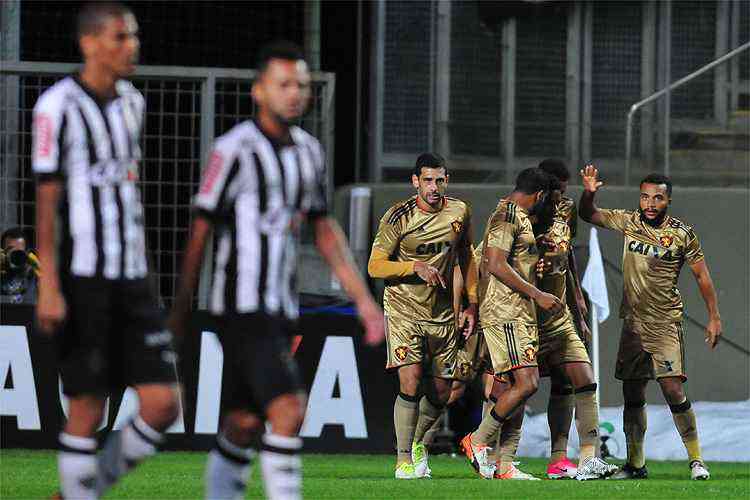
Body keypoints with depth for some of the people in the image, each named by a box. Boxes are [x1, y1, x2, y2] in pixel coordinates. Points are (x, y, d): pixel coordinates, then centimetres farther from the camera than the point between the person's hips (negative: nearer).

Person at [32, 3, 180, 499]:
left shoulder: (131, 102, 13)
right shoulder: (59, 106, -9)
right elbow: (47, 202, -11)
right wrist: (49, 287, -16)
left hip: (132, 278, 6)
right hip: (82, 279, -6)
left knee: (163, 403, -2)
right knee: (88, 406, -4)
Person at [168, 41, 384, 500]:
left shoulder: (309, 151, 11)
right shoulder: (235, 149, -11)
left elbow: (325, 231, 17)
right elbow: (201, 229, -4)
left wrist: (363, 298, 10)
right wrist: (182, 305, 2)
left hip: (282, 307, 7)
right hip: (244, 307, -7)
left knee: (245, 422, 11)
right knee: (289, 409, -17)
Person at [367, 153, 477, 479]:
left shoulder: (460, 212, 1)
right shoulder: (398, 217, -11)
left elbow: (465, 256, 16)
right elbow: (374, 266, -11)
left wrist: (472, 304, 12)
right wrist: (416, 267, -24)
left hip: (443, 314, 4)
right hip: (403, 309, -4)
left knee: (440, 393, 6)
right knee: (411, 380, -19)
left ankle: (417, 442, 35)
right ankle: (403, 460, -8)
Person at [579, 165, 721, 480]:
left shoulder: (681, 233, -6)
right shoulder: (628, 222, 4)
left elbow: (702, 276, 1)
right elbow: (588, 215, 11)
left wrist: (714, 317, -2)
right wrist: (588, 193, -11)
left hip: (666, 324, -5)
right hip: (633, 322, 5)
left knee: (673, 390, -15)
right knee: (632, 396, 8)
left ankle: (696, 460, -8)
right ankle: (635, 464, 17)